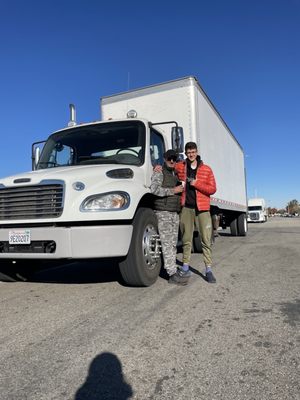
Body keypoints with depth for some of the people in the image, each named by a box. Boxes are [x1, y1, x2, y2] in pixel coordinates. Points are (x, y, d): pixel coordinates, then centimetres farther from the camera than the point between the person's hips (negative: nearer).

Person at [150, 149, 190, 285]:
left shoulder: (175, 174, 21)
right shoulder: (159, 172, -3)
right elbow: (154, 189, -19)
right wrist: (173, 190, -16)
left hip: (175, 212, 8)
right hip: (163, 212, -8)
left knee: (173, 242, 10)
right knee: (167, 243, -11)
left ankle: (173, 268, 18)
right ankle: (172, 274, -12)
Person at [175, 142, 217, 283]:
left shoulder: (206, 169, 4)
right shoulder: (180, 167, 8)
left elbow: (212, 189, 1)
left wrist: (196, 184, -12)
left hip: (202, 208, -1)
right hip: (186, 207, 1)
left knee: (206, 239, -2)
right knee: (186, 239, 7)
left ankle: (208, 270, 6)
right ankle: (185, 267, 18)